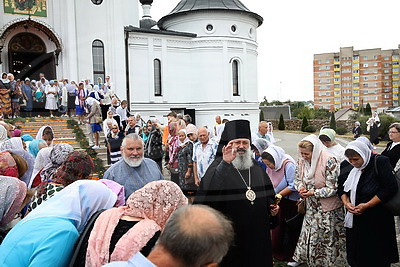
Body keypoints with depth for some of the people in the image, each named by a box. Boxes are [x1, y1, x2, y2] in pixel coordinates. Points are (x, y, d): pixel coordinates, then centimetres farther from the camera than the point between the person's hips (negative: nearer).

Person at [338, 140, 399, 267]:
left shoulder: (380, 162, -13)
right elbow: (341, 187, 11)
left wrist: (367, 205, -18)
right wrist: (346, 202, -8)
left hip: (377, 220, -5)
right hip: (354, 219, 5)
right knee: (356, 256, 14)